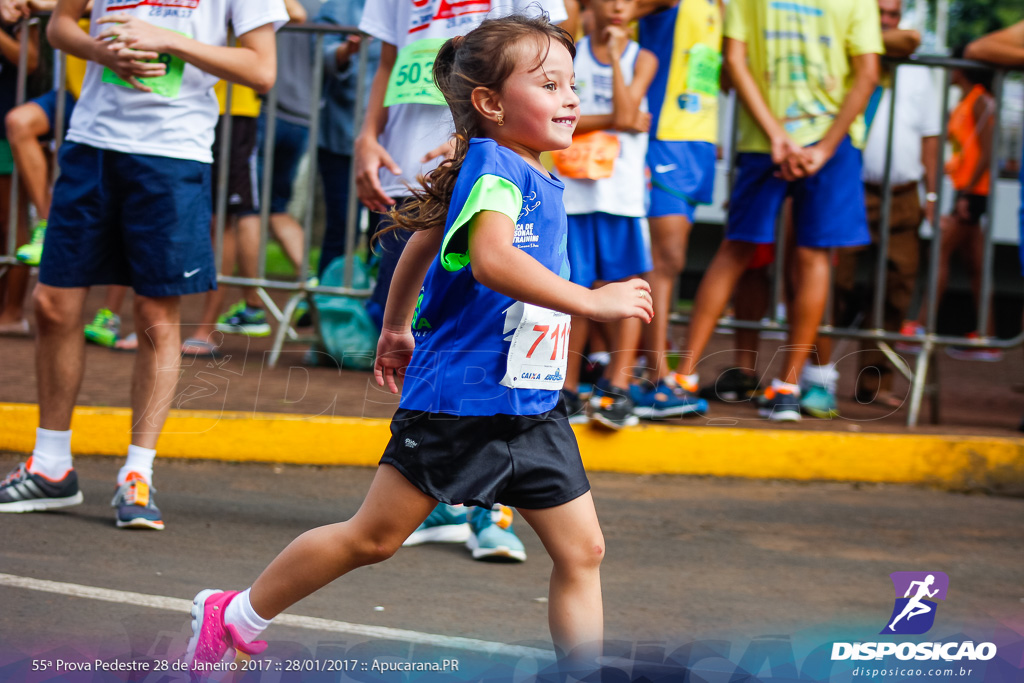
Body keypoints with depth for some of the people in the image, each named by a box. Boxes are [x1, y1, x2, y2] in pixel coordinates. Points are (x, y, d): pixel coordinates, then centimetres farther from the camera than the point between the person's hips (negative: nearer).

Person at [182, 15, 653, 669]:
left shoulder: (534, 178, 12)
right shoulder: (494, 167, -16)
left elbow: (425, 241, 26)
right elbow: (490, 259, -37)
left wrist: (397, 327, 36)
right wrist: (591, 301, -33)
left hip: (532, 406, 9)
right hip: (458, 396, -8)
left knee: (582, 550, 2)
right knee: (373, 537, 5)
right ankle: (236, 617, 22)